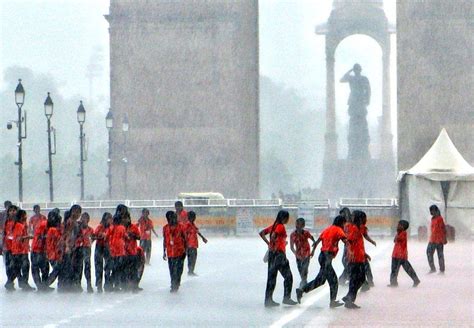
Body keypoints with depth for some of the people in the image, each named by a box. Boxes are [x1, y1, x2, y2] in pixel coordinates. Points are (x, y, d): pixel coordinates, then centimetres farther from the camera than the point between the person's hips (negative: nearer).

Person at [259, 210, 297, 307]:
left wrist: (269, 244, 10)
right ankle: (286, 298, 2)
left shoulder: (274, 226, 13)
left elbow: (262, 233, 16)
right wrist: (274, 246, -14)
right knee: (288, 276, 2)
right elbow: (273, 236, -27)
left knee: (271, 277, 8)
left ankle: (268, 300, 6)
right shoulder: (281, 226, -12)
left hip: (271, 253, 8)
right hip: (279, 253, -8)